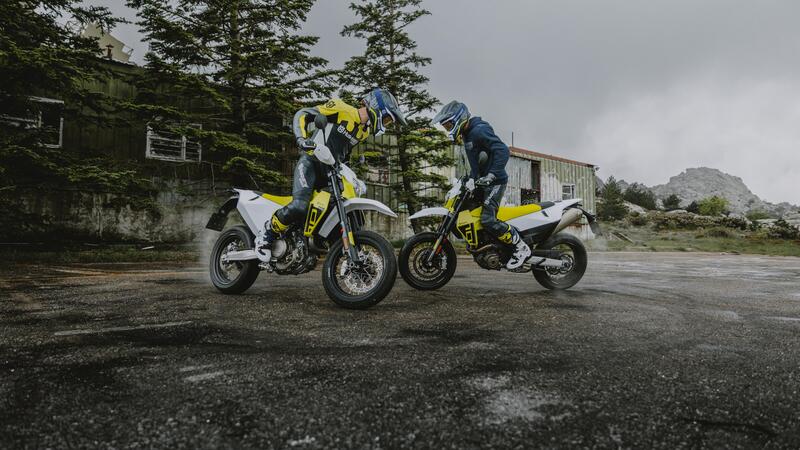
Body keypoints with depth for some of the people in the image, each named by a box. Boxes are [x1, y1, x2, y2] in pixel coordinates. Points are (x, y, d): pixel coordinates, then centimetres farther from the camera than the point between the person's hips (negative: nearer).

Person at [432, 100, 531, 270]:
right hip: (482, 182, 11)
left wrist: (491, 175, -34)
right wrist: (471, 178, 14)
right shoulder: (467, 134, 14)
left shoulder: (479, 130, -17)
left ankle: (522, 248, -8)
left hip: (495, 182, -11)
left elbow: (502, 150, -28)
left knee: (488, 220, -22)